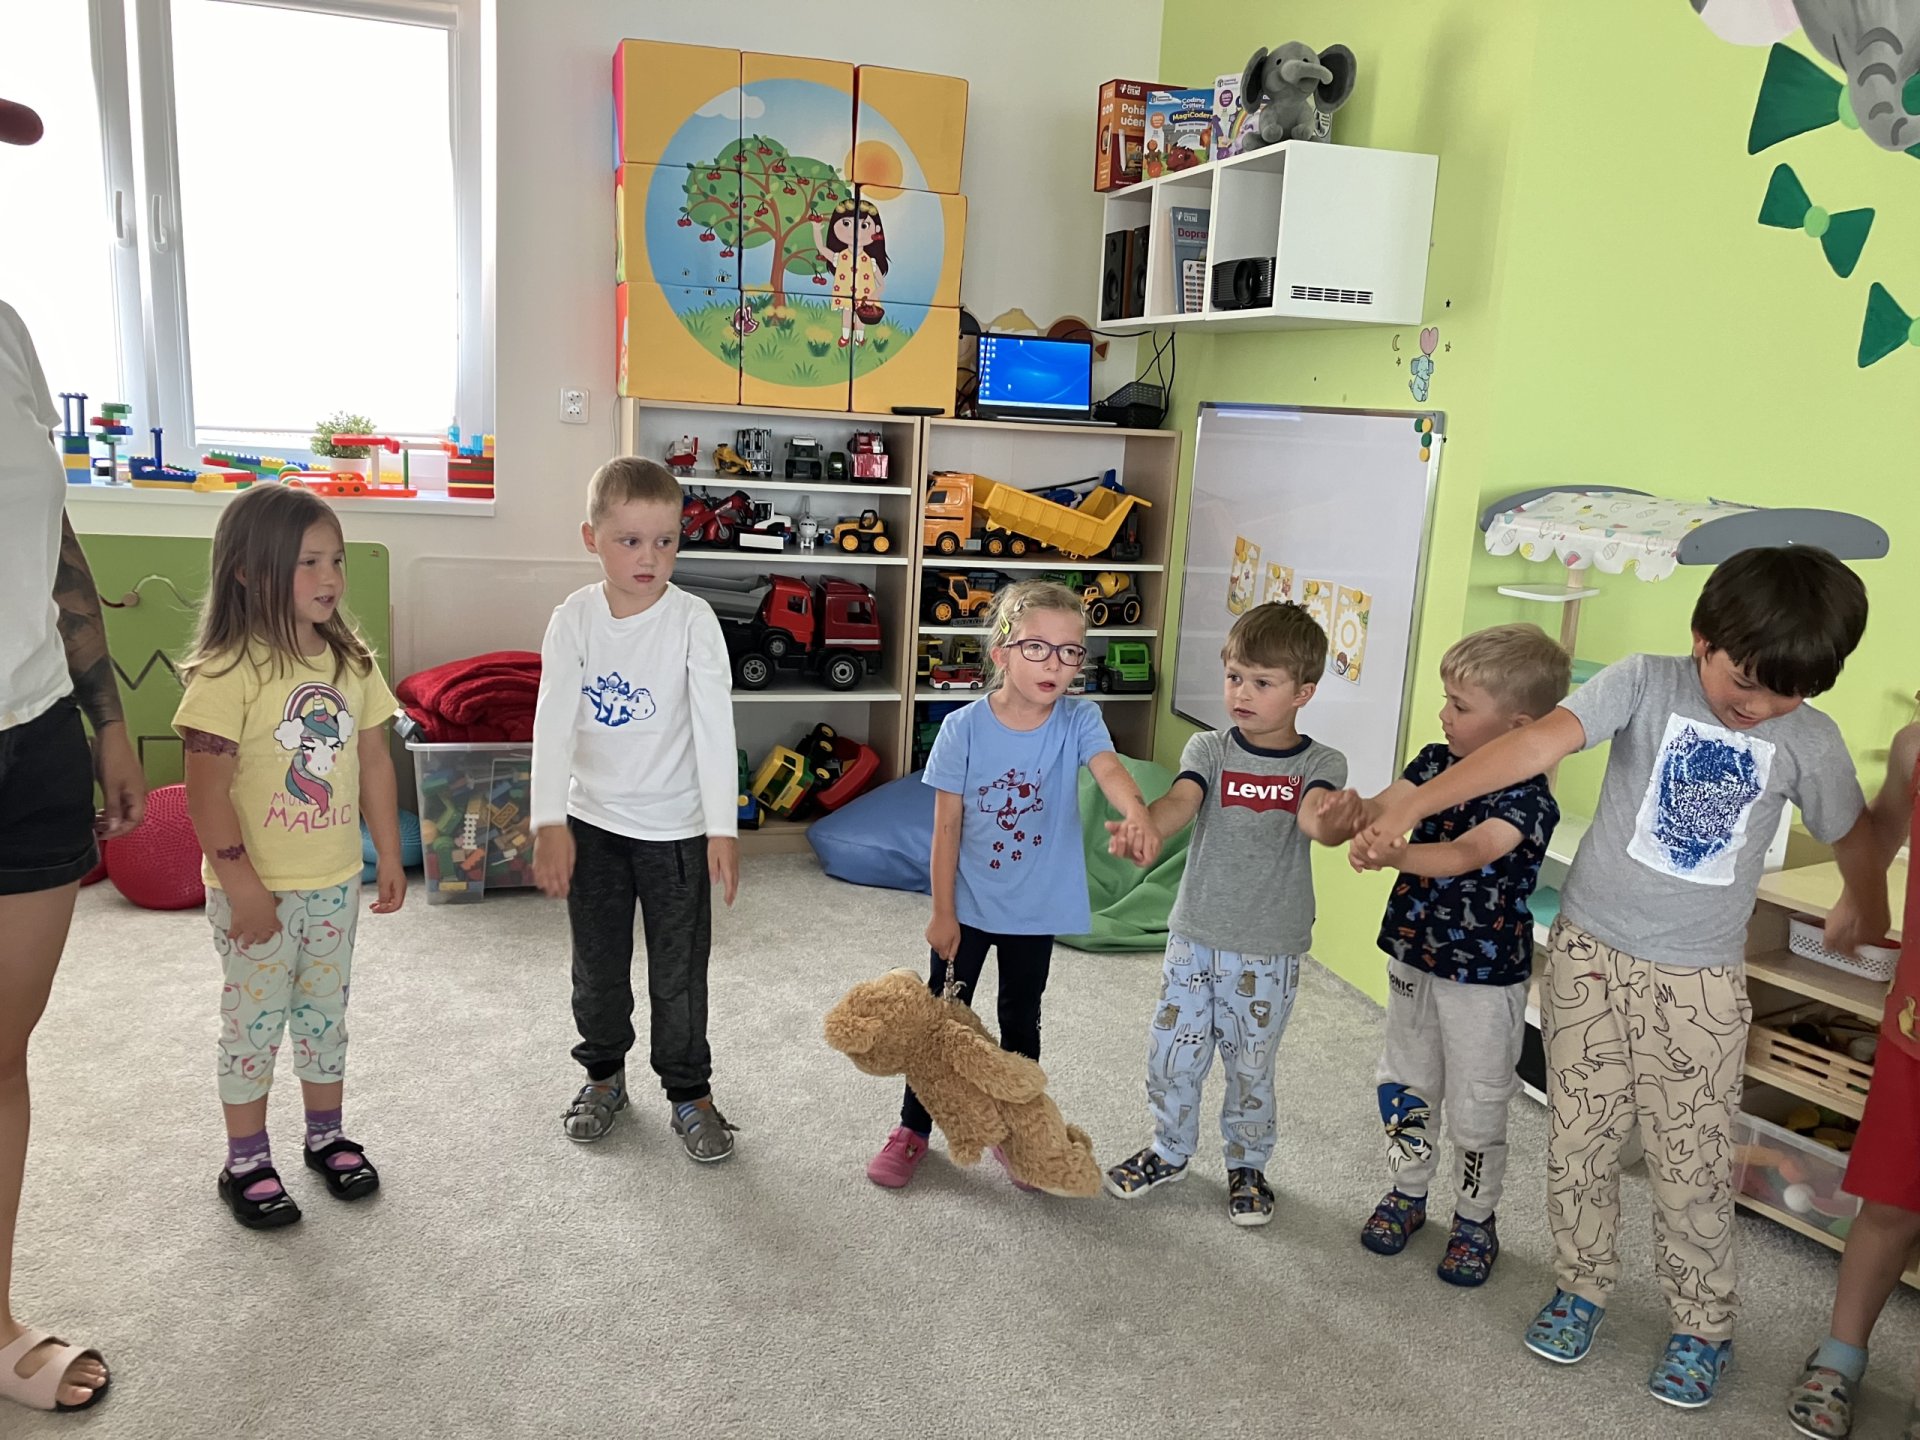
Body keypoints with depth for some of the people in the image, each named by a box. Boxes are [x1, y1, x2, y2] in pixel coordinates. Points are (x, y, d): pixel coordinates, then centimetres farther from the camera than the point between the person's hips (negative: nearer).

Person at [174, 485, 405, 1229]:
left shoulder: (351, 662, 1)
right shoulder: (228, 672, -18)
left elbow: (374, 762, 7)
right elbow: (206, 791, -19)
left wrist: (390, 856, 7)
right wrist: (240, 884, -19)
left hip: (335, 882, 5)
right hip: (258, 889, -5)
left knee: (326, 1013, 18)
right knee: (254, 1022, 9)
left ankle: (326, 1135, 35)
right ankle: (246, 1162, 25)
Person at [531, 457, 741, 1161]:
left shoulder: (692, 619, -13)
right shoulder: (573, 618, -7)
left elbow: (715, 726, -16)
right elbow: (553, 721, -11)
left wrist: (722, 828, -20)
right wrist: (550, 823, -19)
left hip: (676, 826, -2)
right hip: (593, 820, 2)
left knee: (679, 972, 8)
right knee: (597, 965, 17)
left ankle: (689, 1091, 26)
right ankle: (604, 1073, 39)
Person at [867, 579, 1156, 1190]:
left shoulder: (1079, 720, -13)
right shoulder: (964, 728, -16)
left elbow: (1110, 769, -33)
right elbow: (947, 827, -10)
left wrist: (1137, 815, -55)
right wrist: (942, 912, -6)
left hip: (1037, 910, 1)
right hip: (969, 907, -1)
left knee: (1021, 1022, 19)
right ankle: (912, 1128, 33)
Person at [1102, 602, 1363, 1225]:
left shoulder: (1320, 763, -6)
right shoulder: (1210, 748, -4)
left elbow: (1314, 815, -26)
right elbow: (1181, 800, -21)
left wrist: (1332, 822, -51)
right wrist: (1144, 829, -44)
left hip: (1270, 949, -1)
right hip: (1196, 937, 1)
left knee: (1251, 1067, 12)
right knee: (1171, 1055, 10)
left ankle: (1247, 1166, 37)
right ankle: (1171, 1151, 35)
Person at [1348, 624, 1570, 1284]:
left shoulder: (1529, 799, -21)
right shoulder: (1436, 763, -1)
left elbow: (1465, 855, -36)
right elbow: (1384, 807, -9)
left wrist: (1387, 851, -50)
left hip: (1484, 977, -6)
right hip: (1413, 956, 6)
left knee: (1475, 1107, 9)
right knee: (1406, 1082, 19)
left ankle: (1475, 1218, 30)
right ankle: (1407, 1192, 38)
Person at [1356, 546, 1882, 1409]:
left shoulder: (1810, 741, -5)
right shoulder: (1647, 683, -12)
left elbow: (1850, 834, 15)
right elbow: (1539, 744, -27)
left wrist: (1866, 916, 32)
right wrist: (1410, 805, -37)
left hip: (1699, 981, 1)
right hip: (1589, 952, 0)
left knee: (1691, 1162, 7)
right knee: (1579, 1138, 11)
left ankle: (1703, 1325, 28)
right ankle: (1583, 1286, 33)